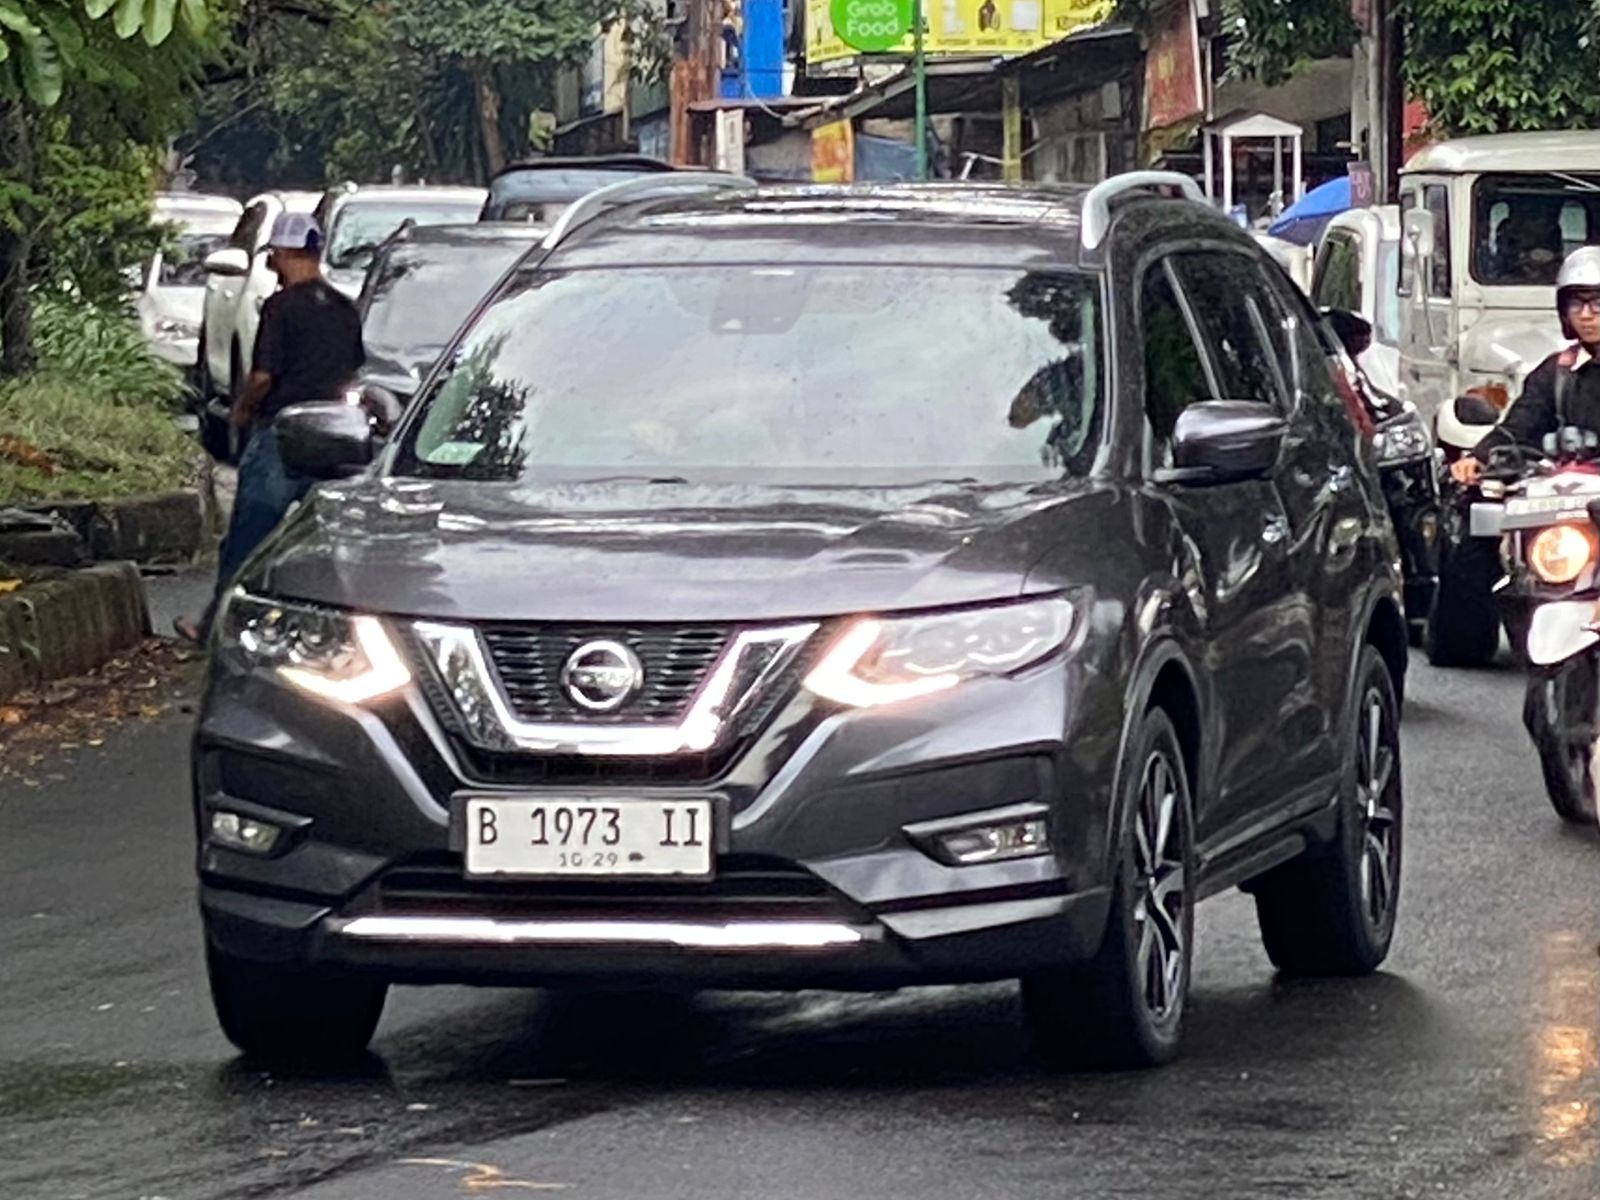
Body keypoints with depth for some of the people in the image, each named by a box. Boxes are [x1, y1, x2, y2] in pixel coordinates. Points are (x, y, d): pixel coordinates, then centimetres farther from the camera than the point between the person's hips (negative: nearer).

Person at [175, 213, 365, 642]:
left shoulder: (282, 306, -13)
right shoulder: (345, 309, 9)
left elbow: (264, 374, -15)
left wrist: (242, 409, 2)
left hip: (280, 433, -6)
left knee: (247, 537, 2)